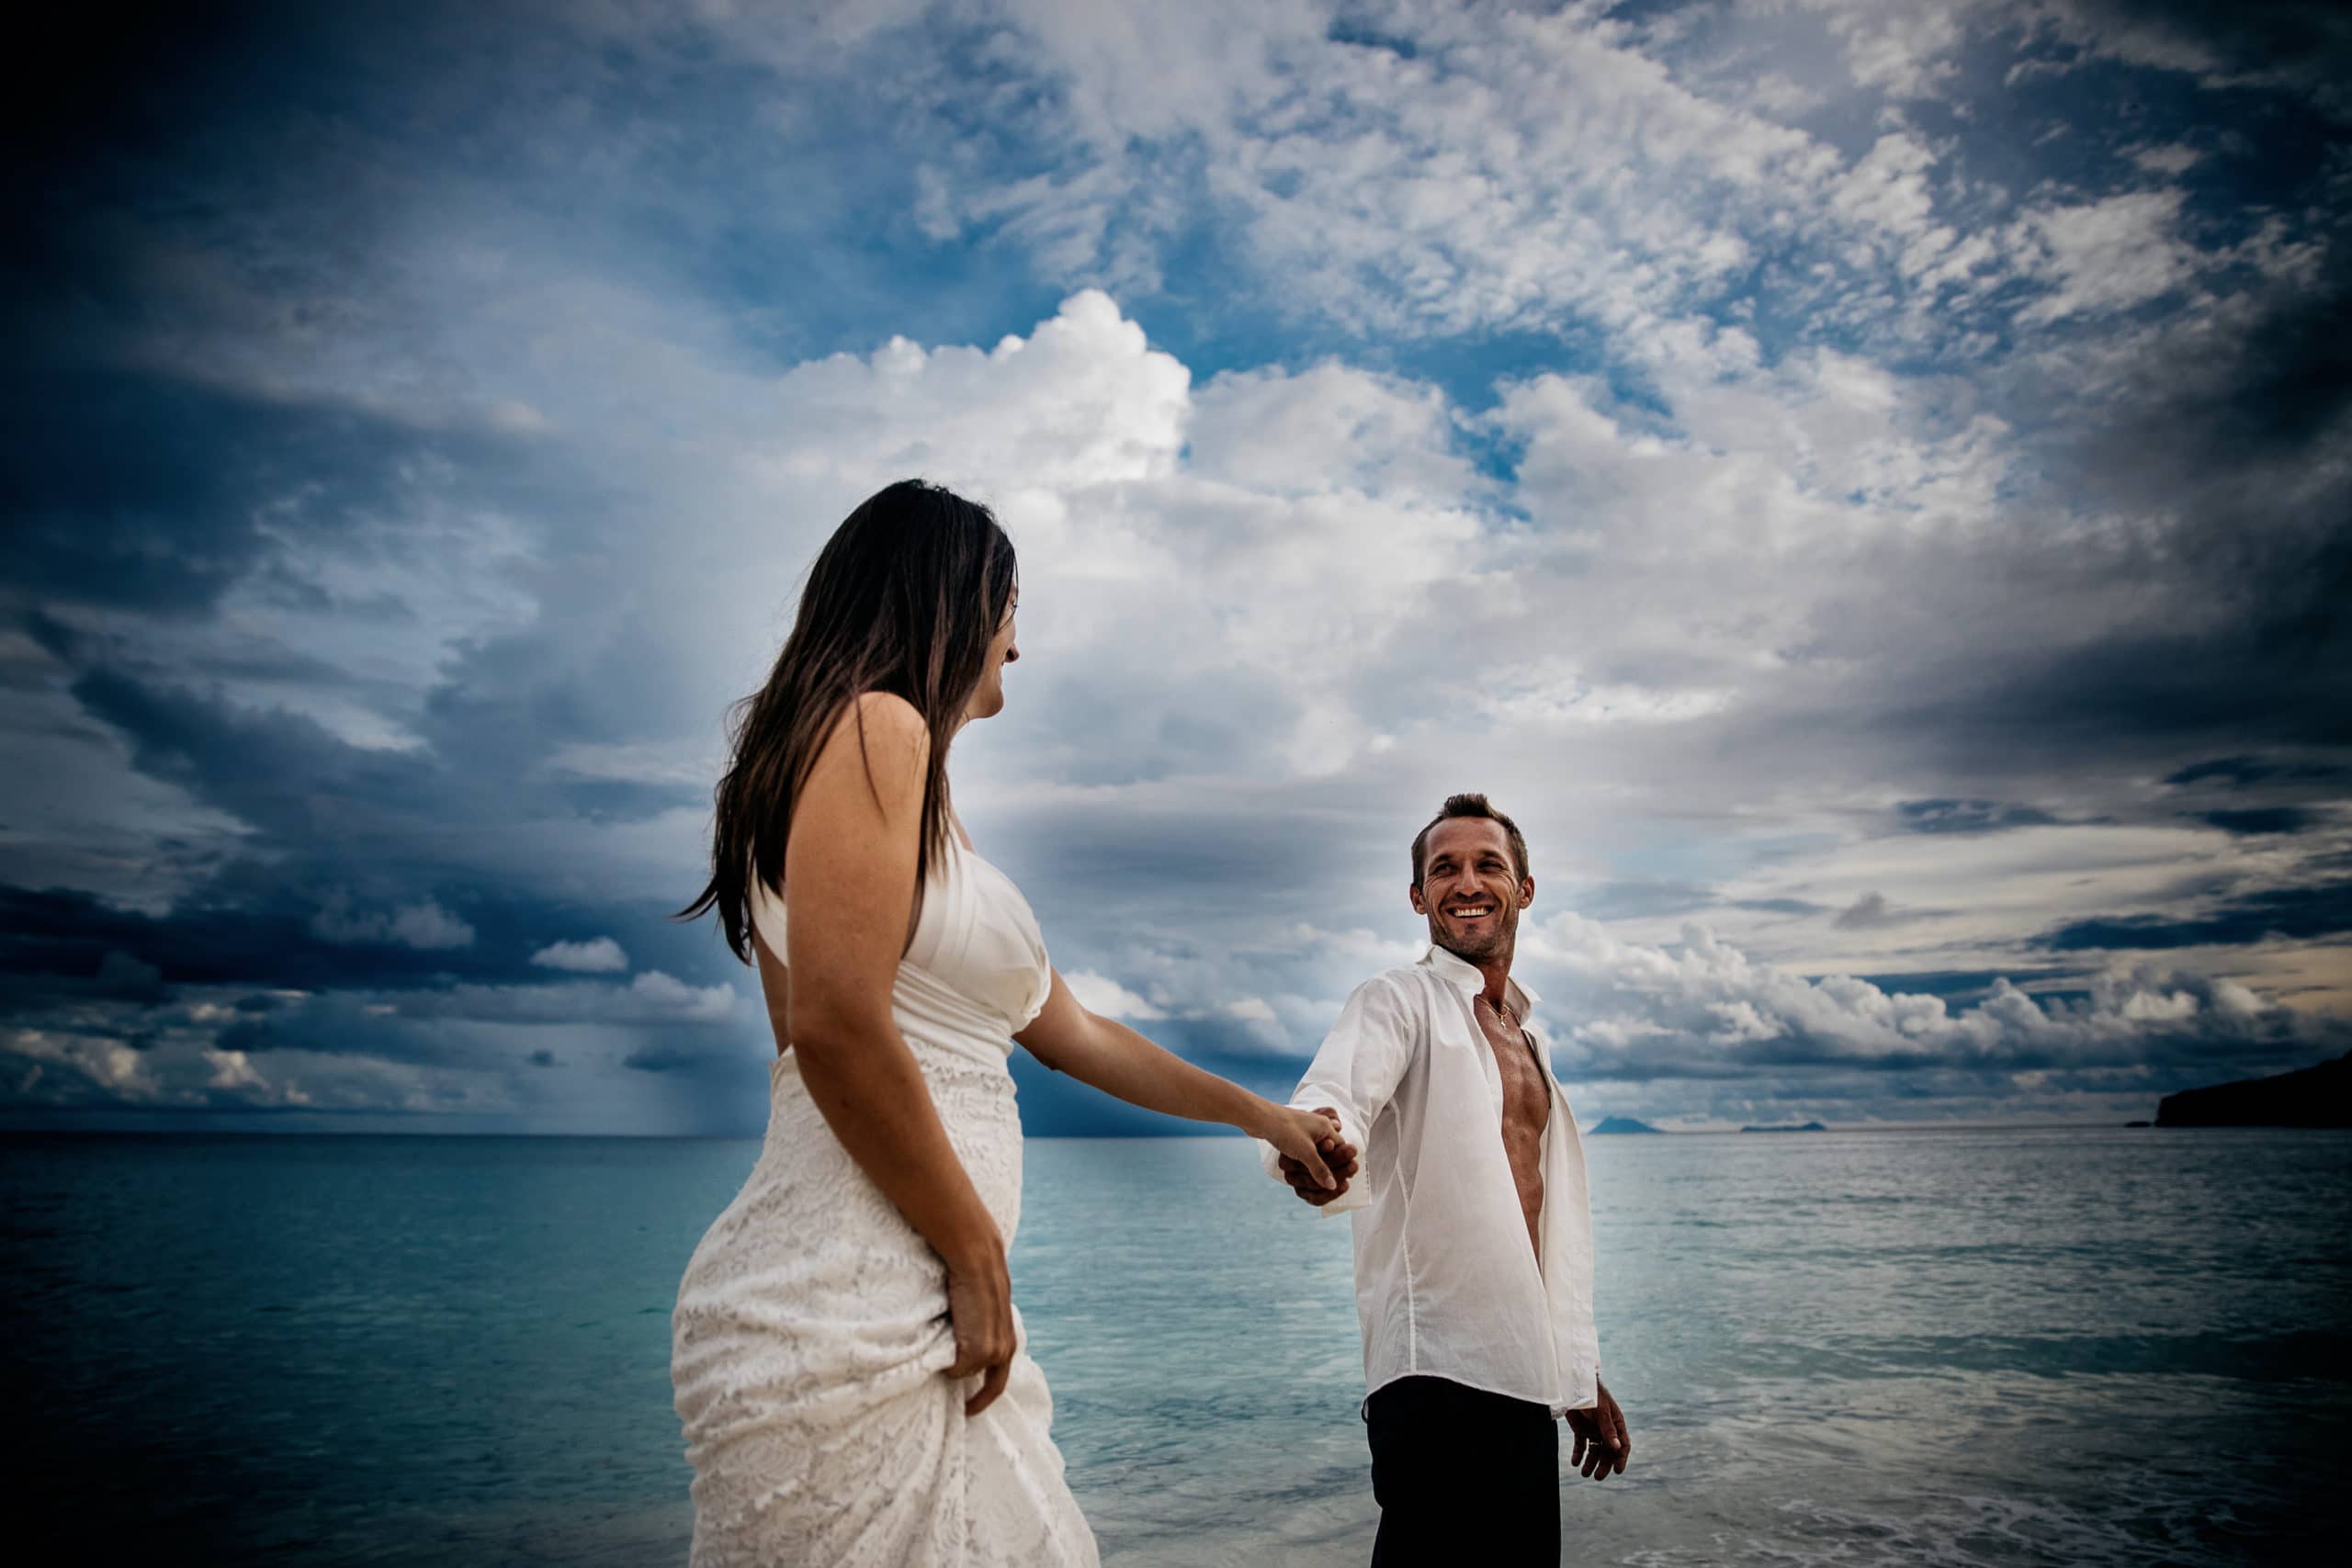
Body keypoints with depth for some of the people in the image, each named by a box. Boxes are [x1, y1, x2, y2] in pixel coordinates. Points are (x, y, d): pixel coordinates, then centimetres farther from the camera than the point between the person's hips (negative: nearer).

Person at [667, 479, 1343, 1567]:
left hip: (913, 1313, 9)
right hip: (845, 1310, -9)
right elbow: (836, 1026, -20)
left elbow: (1068, 1032, 27)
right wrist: (978, 1255, -11)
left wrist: (1255, 1111, 36)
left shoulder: (933, 818, 20)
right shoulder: (877, 728, -9)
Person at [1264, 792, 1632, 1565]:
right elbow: (1336, 1093, -24)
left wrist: (1583, 1379, 24)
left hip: (1526, 1374, 7)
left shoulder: (1528, 1036, 21)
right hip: (1437, 1367, -7)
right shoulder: (1398, 1000, -3)